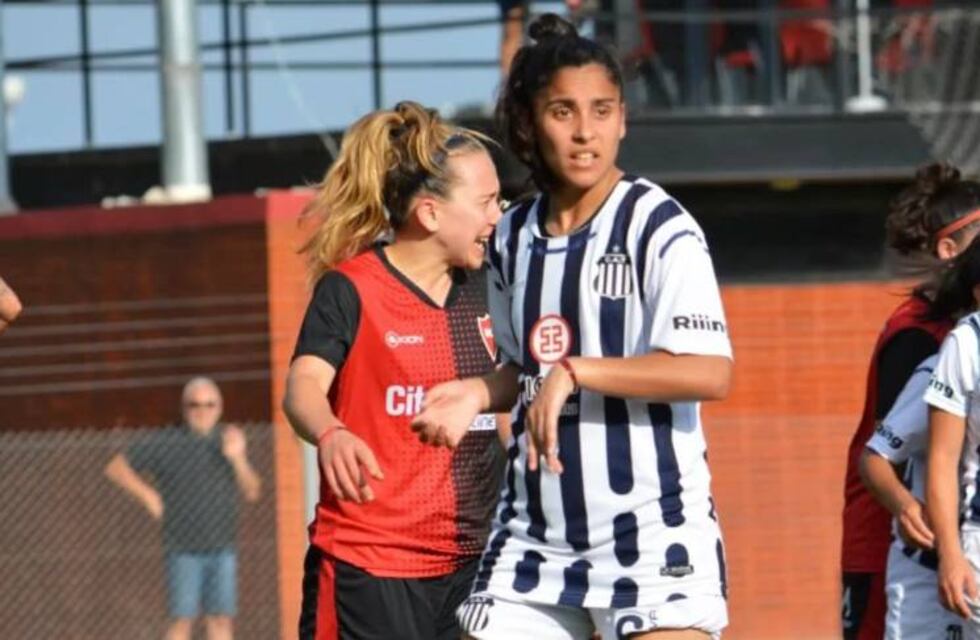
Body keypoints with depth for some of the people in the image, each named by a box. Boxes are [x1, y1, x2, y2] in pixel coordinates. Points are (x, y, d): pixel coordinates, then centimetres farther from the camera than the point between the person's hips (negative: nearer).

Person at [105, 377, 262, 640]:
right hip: (184, 551, -3)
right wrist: (148, 495, -11)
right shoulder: (165, 443, -6)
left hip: (222, 549, 3)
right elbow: (116, 468, 0)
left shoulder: (228, 440, 3)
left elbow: (252, 492, -1)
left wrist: (238, 459, -18)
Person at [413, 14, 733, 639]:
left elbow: (710, 372, -21)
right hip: (535, 535, 6)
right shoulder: (515, 237, 11)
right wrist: (478, 393, 5)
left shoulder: (660, 228, -9)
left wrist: (574, 372, -25)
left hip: (653, 533, -6)